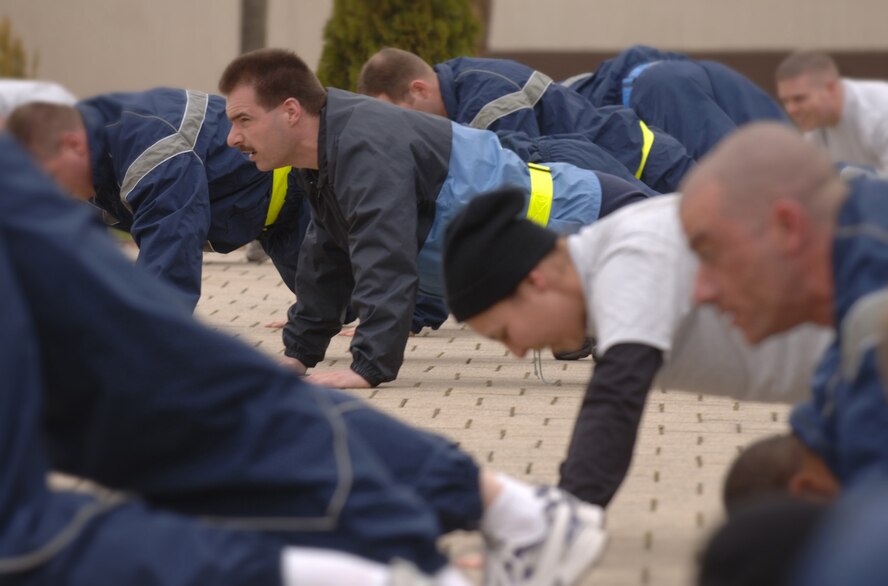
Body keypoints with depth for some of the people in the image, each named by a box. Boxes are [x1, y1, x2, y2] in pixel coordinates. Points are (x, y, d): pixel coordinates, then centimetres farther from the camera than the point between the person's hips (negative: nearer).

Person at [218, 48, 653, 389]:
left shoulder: (367, 149, -28)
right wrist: (298, 351, 14)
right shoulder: (328, 147, 5)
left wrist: (369, 366, -35)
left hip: (577, 218, -9)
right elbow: (327, 260, 16)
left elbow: (386, 262, -34)